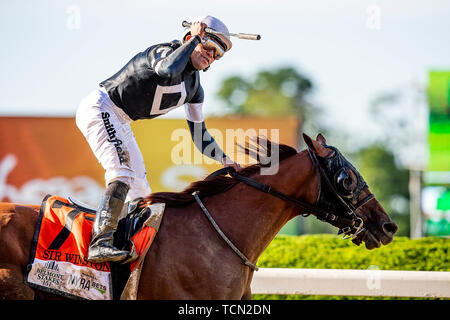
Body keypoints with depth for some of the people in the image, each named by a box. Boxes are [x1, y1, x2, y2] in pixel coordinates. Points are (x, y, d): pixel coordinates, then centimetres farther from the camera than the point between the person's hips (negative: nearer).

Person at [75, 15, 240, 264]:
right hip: (99, 108, -10)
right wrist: (194, 39, -28)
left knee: (140, 191, 10)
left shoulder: (194, 88, 9)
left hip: (119, 123, 10)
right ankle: (100, 243, -38)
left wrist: (224, 159, 0)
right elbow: (167, 70, -42)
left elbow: (199, 134, 15)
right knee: (123, 173, -27)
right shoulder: (164, 52, -15)